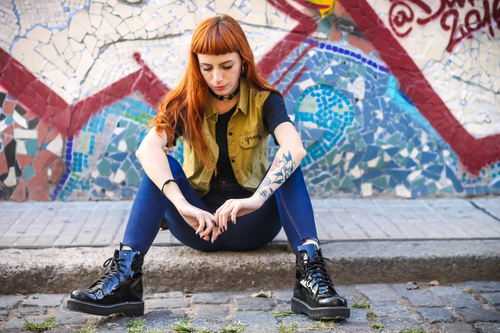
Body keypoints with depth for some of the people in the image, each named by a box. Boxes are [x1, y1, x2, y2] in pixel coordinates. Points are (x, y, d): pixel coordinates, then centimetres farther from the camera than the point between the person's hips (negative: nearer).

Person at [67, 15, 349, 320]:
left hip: (251, 224, -1)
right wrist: (181, 204, -42)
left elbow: (295, 147, -27)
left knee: (287, 164, -25)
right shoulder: (185, 105, -3)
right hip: (198, 222, 1)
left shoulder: (264, 101, -5)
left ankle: (309, 269, -41)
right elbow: (147, 148, -24)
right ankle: (126, 276, -37)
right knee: (161, 166, -23)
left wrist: (256, 200, -45)